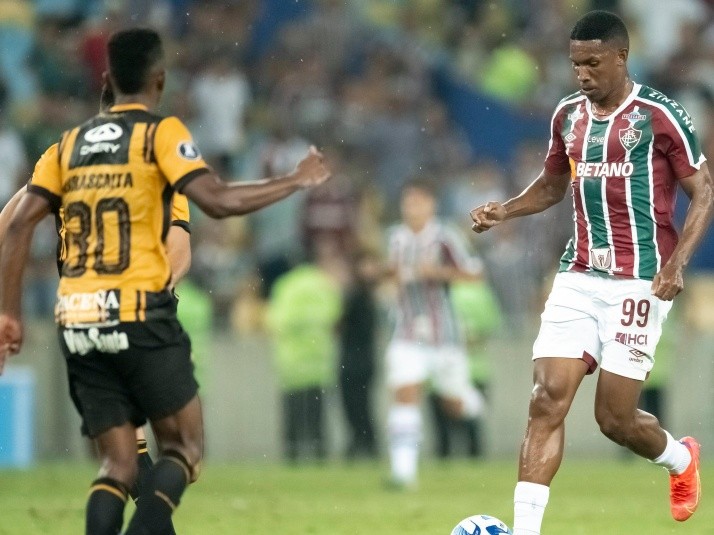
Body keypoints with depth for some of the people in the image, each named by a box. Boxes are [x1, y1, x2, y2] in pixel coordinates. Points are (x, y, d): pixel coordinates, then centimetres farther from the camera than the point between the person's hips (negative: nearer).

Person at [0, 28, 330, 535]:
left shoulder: (71, 142, 14)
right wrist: (296, 181, -3)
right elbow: (218, 199, -14)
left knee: (118, 466, 10)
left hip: (77, 322, 5)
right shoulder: (161, 132, -1)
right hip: (140, 315, -5)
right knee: (184, 450, 7)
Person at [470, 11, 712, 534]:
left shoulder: (659, 116, -8)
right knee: (547, 401, -9)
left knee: (615, 418, -1)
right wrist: (505, 210, 5)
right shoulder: (568, 115, 10)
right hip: (579, 276, 5)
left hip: (638, 282, -5)